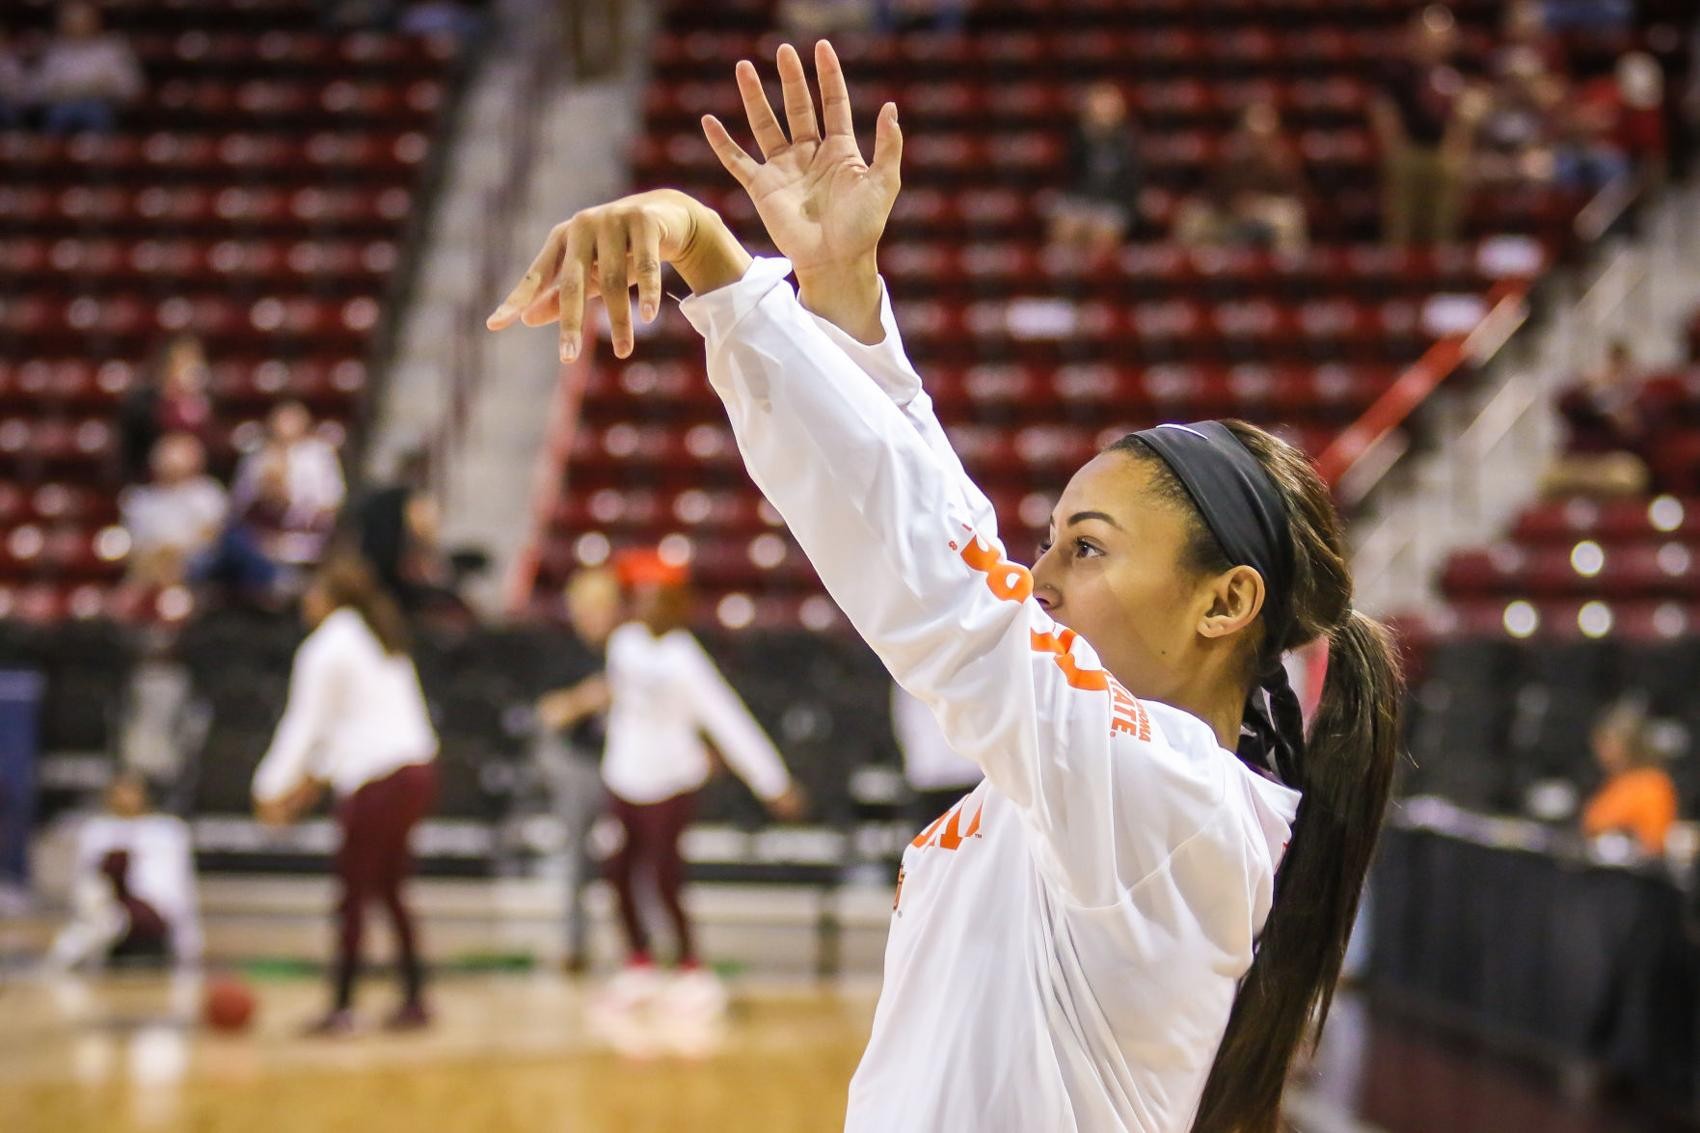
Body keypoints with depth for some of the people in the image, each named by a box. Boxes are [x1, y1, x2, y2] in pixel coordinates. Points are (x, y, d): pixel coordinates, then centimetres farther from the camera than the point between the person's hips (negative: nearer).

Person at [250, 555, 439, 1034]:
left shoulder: (325, 649, -6)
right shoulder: (382, 637, 18)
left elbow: (303, 725, -6)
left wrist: (270, 789, 1)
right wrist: (315, 777, 27)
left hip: (376, 780, -8)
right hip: (418, 770, 8)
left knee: (352, 895, -3)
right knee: (390, 890, 14)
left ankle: (342, 1006, -3)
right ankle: (414, 999, 12)